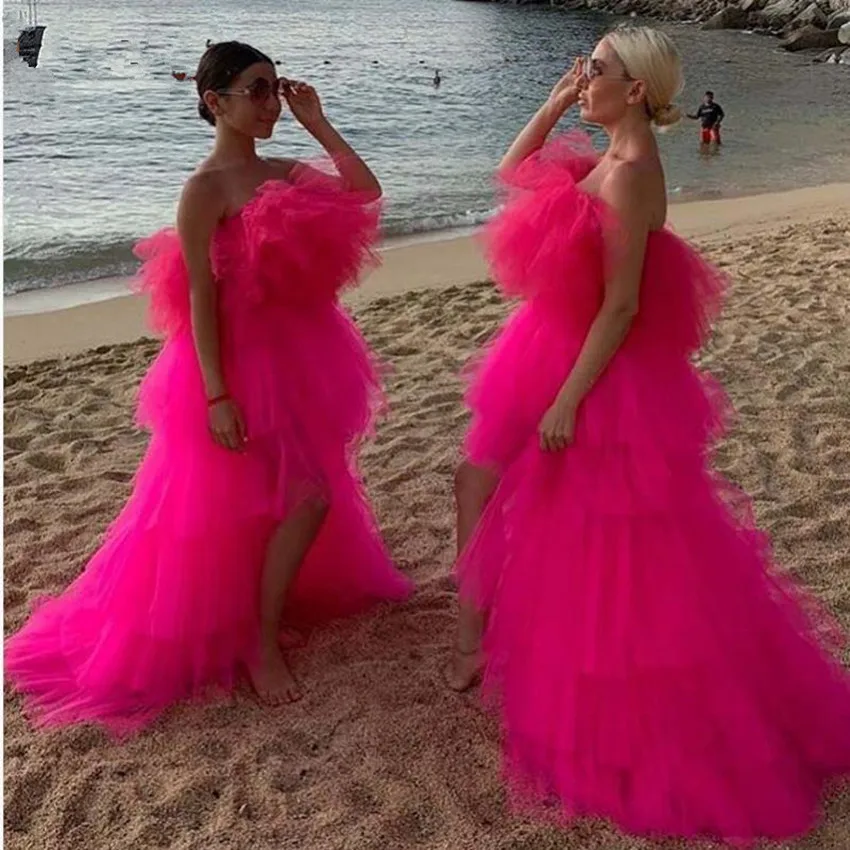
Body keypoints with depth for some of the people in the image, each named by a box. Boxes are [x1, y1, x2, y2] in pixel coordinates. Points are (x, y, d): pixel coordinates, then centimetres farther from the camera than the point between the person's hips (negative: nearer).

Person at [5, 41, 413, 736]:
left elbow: (366, 193, 3)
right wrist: (216, 397, -20)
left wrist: (318, 125, -1)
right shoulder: (205, 190, -14)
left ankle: (277, 595, 40)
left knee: (307, 492, 17)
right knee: (307, 496, -9)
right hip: (243, 362, -8)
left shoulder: (284, 173, 7)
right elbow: (201, 300, -16)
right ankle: (259, 643, 7)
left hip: (297, 355, 8)